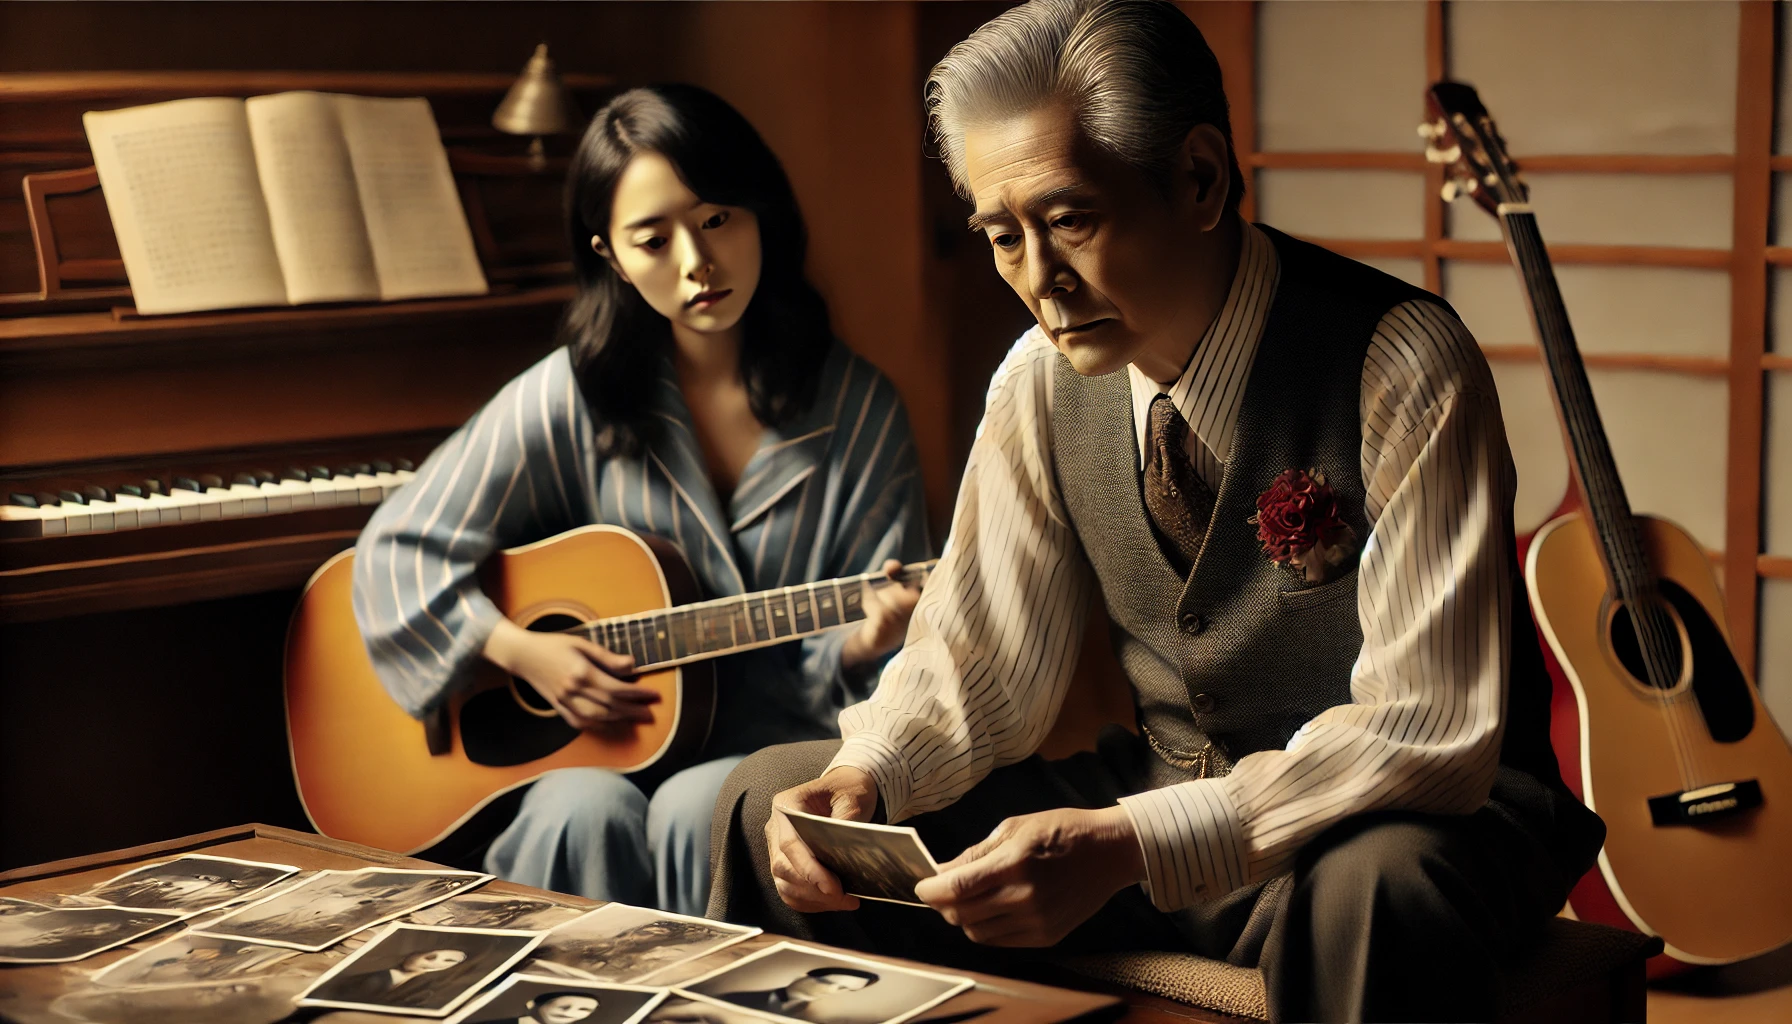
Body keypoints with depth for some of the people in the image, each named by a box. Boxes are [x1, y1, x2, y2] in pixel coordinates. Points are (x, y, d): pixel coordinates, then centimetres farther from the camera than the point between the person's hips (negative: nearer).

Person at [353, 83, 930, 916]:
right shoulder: (574, 396, 1)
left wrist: (863, 645, -19)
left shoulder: (857, 409, 2)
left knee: (698, 809, -33)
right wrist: (519, 651, -10)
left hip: (781, 754, 0)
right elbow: (399, 548, 4)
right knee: (587, 815, -33)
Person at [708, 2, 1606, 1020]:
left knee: (1377, 890, -42)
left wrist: (1128, 846, -36)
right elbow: (981, 661, 4)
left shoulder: (1401, 367, -21)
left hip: (1408, 823, -5)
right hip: (1165, 794, 6)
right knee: (773, 800, -2)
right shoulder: (1043, 380, -2)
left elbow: (1428, 730, -25)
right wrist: (862, 780, -19)